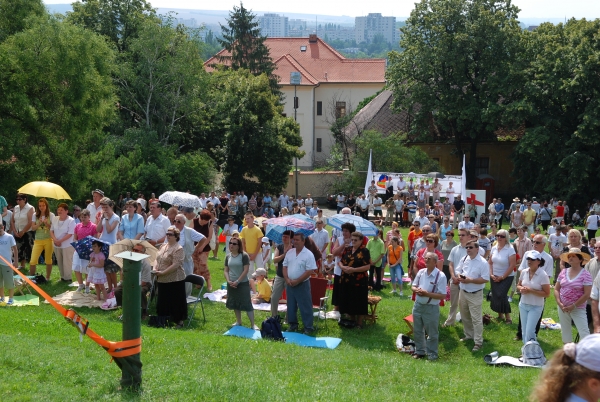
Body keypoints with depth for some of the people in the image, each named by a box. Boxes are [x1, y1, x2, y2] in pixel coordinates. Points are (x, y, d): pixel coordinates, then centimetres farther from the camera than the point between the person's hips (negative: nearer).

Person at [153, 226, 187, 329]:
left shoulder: (178, 249, -14)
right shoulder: (163, 246, 12)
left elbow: (175, 265, -21)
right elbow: (157, 259, 18)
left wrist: (162, 272, -21)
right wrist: (155, 268, -1)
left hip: (175, 281, -8)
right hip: (162, 280, 8)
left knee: (176, 302, 1)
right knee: (163, 301, 16)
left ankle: (180, 321, 12)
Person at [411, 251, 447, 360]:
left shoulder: (441, 276, -15)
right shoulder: (421, 272, 2)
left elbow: (443, 295, -17)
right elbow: (414, 286, 13)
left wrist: (427, 294, -23)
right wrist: (416, 290, -11)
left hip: (431, 308, -6)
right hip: (418, 305, 6)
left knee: (432, 333, 8)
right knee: (418, 331, 18)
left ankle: (432, 354, 23)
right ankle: (419, 351, 35)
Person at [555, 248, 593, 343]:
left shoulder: (585, 275, -11)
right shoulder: (563, 272, 4)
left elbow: (587, 294, -14)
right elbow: (556, 289, 7)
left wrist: (574, 306, -15)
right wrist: (559, 303, -7)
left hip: (578, 308, -5)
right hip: (563, 307, 5)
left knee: (584, 333, -10)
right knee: (565, 331, 14)